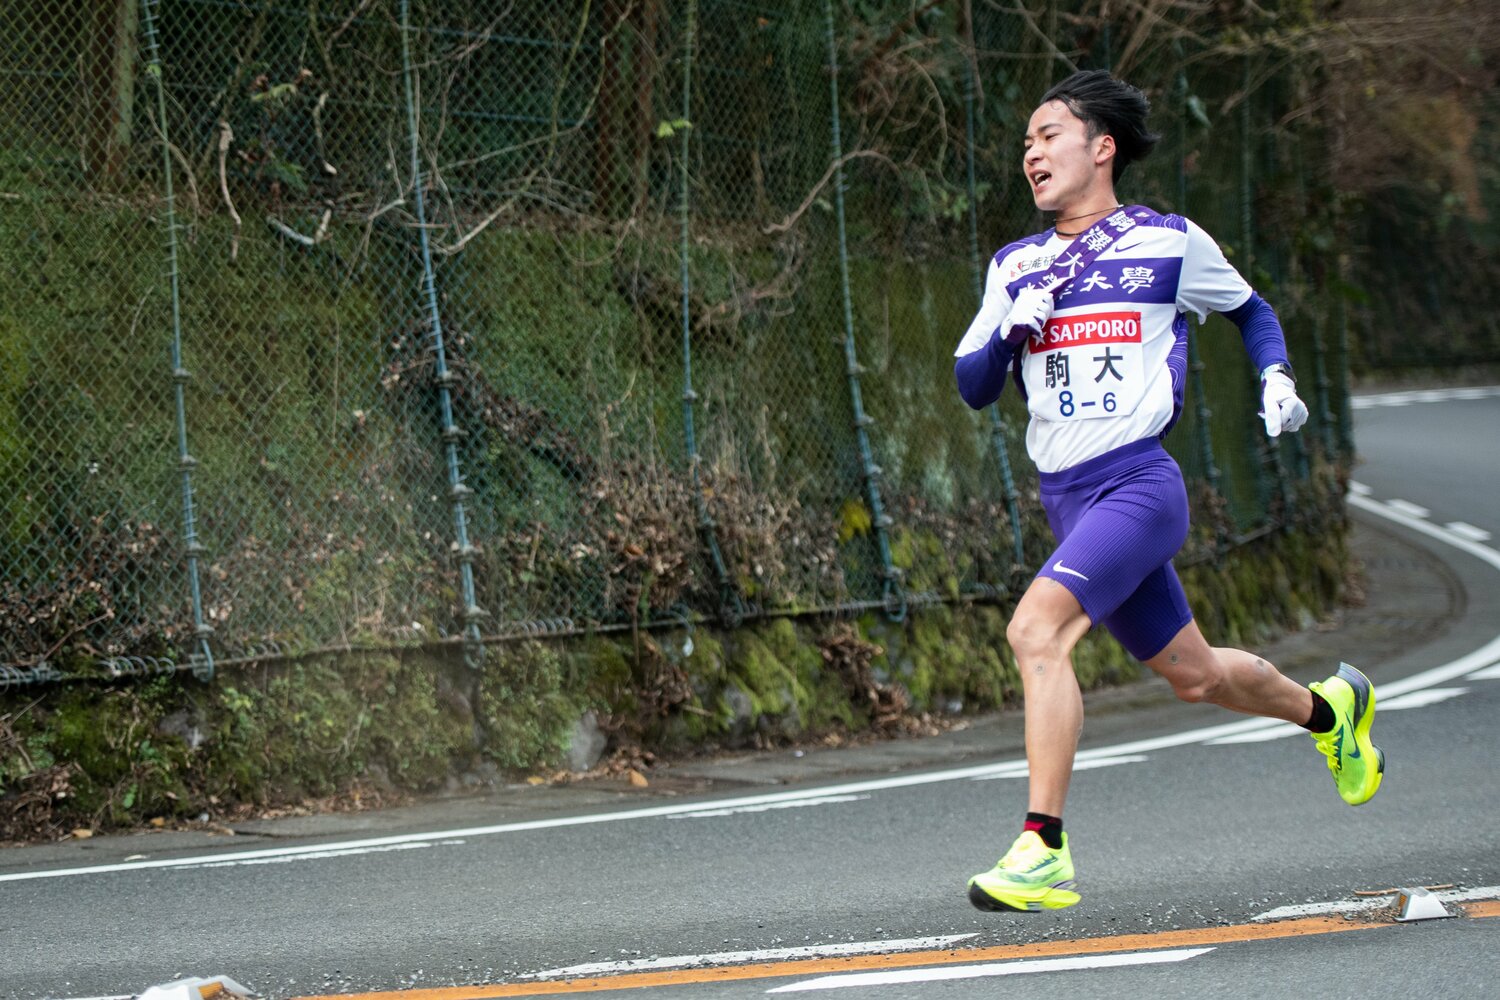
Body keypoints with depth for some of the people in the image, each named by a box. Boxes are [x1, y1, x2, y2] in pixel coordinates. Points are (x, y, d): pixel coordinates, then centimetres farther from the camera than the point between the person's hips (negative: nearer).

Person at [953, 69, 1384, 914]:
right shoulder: (1016, 267, 14)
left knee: (1036, 629, -26)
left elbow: (1250, 309, 19)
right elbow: (972, 387, 12)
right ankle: (1327, 708, 44)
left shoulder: (1170, 242, 3)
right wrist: (1012, 330, -6)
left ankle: (1044, 852, -26)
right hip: (1067, 497, 6)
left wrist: (1277, 379, 2)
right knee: (1194, 675, 15)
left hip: (1138, 484, -6)